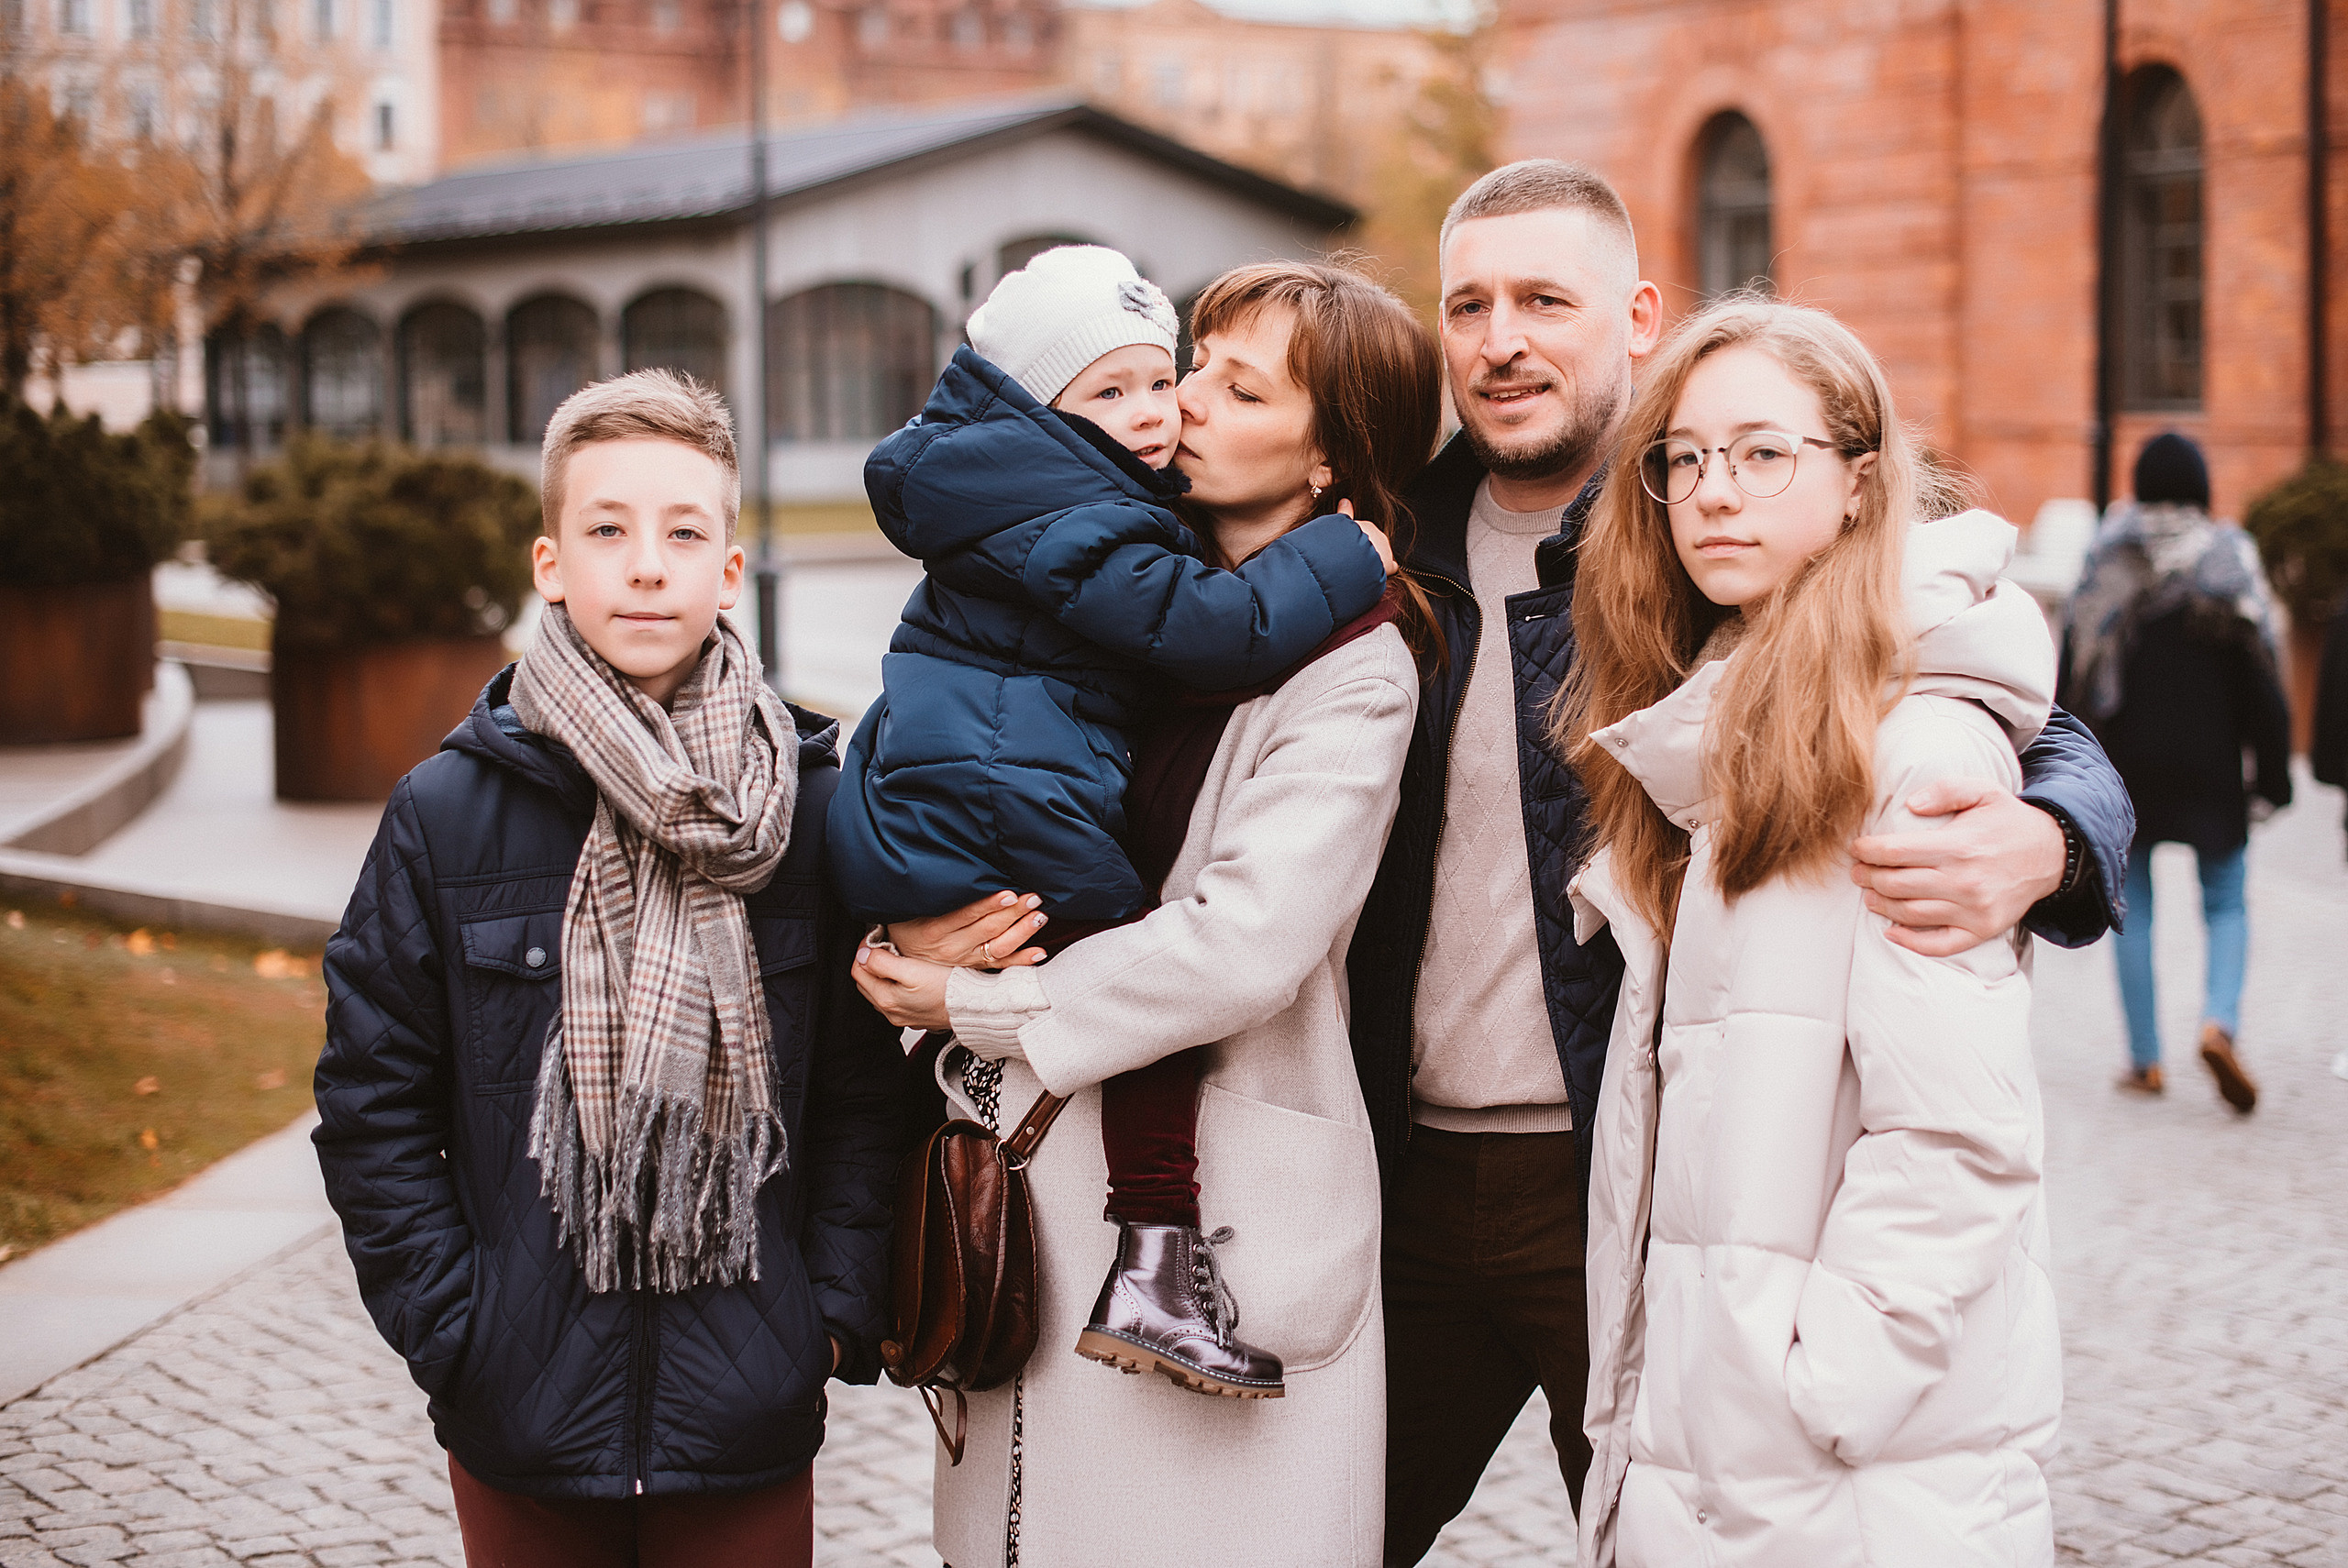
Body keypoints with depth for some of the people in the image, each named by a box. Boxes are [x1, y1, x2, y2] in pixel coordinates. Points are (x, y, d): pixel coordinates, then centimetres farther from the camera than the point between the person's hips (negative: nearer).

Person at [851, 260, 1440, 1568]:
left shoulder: (1351, 670, -9)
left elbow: (1244, 946, -20)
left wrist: (976, 1003, -12)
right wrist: (913, 935, -6)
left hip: (1225, 1214, -6)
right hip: (1040, 1172, 6)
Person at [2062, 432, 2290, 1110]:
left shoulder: (2109, 559, -2)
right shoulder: (2229, 560, -4)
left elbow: (2072, 670, -3)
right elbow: (2261, 677, -6)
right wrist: (2275, 772, 0)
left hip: (2127, 760, 1)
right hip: (2210, 764, -1)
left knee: (2131, 909, 9)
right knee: (2227, 904, 10)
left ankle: (2145, 1059, 8)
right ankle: (2219, 1023, -15)